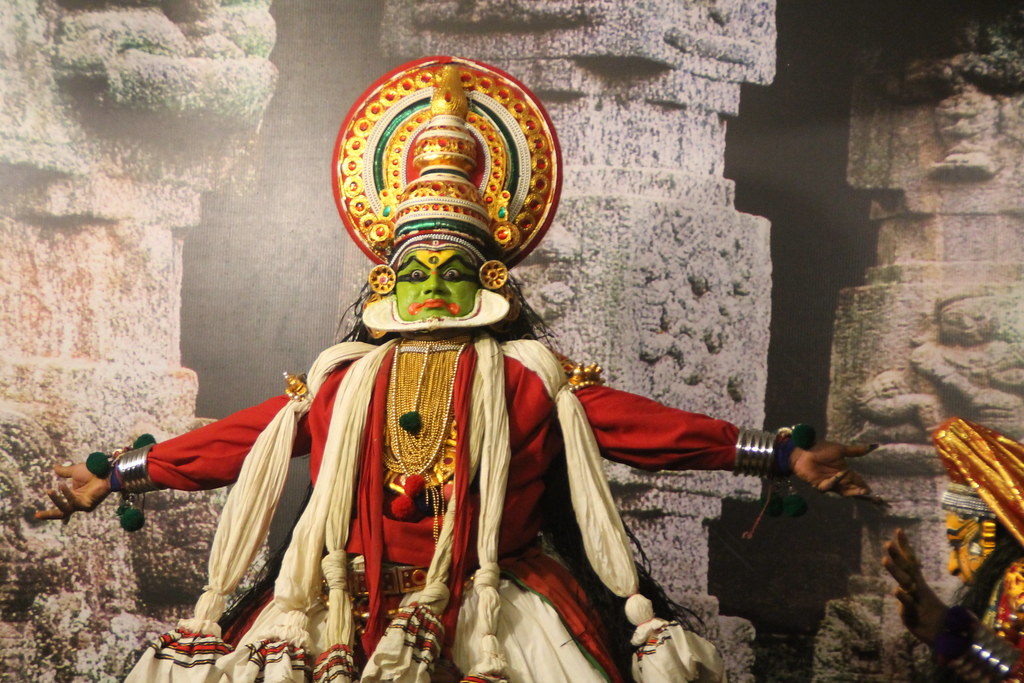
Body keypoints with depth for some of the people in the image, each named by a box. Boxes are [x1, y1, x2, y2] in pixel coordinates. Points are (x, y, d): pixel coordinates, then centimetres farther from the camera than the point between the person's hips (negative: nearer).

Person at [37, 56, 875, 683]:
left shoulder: (529, 379, 3)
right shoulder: (340, 383, 9)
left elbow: (639, 421, -2)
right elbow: (236, 438, 12)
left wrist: (781, 454, -9)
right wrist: (114, 475, 14)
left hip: (497, 615, -1)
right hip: (350, 615, 2)